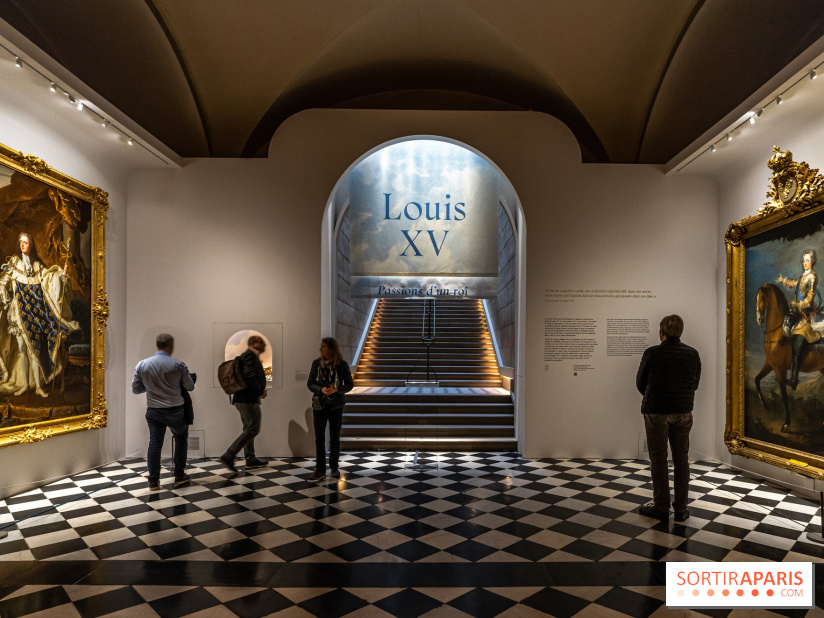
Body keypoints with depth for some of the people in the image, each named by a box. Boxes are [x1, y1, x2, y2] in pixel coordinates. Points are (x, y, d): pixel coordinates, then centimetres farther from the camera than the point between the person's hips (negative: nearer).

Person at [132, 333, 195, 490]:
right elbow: (190, 387, -1)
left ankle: (153, 481, 11)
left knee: (154, 443, 9)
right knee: (181, 439, 17)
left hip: (153, 411, 2)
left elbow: (136, 389, 4)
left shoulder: (142, 365, -2)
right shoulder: (178, 365, -11)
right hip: (174, 411, -2)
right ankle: (179, 476, 20)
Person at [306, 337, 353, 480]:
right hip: (320, 405, 1)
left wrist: (337, 389, -20)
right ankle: (320, 470, 4)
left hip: (336, 406, -1)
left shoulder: (342, 365, -5)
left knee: (335, 437, 9)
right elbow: (310, 383, 1)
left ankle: (334, 466, 25)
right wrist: (321, 390, -18)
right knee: (319, 438, -2)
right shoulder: (317, 363, -1)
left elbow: (349, 385, -2)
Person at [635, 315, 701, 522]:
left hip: (656, 412, -3)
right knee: (681, 459, 11)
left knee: (658, 460, 6)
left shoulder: (652, 353, -11)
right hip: (683, 412, 3)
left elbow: (641, 383, 0)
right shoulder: (693, 354, -1)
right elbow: (695, 384, 9)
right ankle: (681, 508, 16)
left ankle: (661, 507, 13)